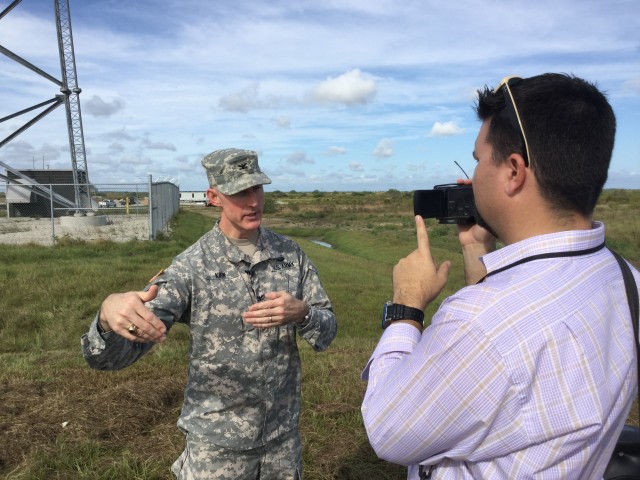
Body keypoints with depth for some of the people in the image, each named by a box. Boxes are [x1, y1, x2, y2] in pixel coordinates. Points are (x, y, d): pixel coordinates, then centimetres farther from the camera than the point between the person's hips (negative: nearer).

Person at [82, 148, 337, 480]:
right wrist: (109, 313, -45)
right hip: (217, 442, -3)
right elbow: (110, 356, -21)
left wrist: (301, 313, -24)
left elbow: (326, 331, -1)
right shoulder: (190, 267, -17)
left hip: (282, 433, 3)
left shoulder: (290, 254, -6)